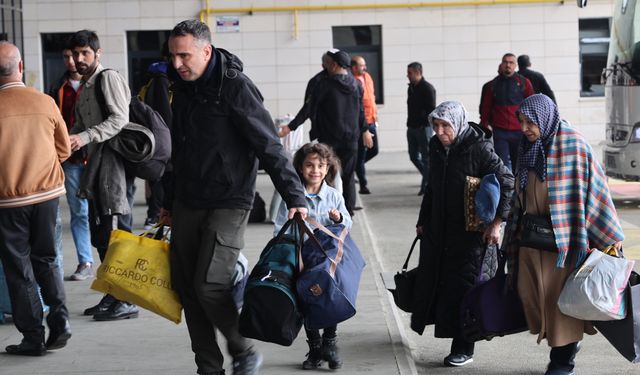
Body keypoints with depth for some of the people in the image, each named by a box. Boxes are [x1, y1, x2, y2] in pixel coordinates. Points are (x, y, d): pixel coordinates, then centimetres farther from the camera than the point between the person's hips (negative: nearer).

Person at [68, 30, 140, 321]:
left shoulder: (109, 78, -7)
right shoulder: (84, 89, 20)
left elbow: (120, 119, -18)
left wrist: (86, 137, -27)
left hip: (115, 163, -9)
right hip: (97, 165, 9)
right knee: (100, 236, 13)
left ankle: (127, 301, -4)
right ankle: (113, 294, 22)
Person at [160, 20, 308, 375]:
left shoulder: (235, 87, -13)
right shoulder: (183, 88, 10)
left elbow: (269, 146, -16)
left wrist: (295, 197, -20)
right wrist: (169, 202, 25)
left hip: (228, 205, -7)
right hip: (187, 205, 8)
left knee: (209, 285, -15)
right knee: (186, 287, 6)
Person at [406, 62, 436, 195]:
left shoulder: (427, 88, -11)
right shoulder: (411, 88, 14)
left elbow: (431, 109, -15)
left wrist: (425, 124, -20)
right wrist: (410, 123, 14)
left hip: (424, 128, -8)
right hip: (412, 128, 8)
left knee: (426, 157, -2)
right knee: (414, 156, 10)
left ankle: (426, 185, 3)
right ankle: (429, 178, 26)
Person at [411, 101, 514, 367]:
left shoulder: (479, 148, -16)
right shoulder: (436, 147, 5)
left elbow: (507, 183, -14)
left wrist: (496, 222, -17)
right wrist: (423, 220, 22)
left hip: (470, 230, -6)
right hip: (438, 228, 6)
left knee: (462, 285, -3)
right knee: (431, 278, 13)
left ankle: (463, 348, 4)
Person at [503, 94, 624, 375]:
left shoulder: (572, 143, -12)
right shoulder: (529, 147, 8)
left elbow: (593, 184, -11)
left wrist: (610, 234, -11)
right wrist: (515, 231, 20)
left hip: (564, 234, -6)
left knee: (561, 296, 0)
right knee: (530, 291, 4)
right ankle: (567, 342, 24)